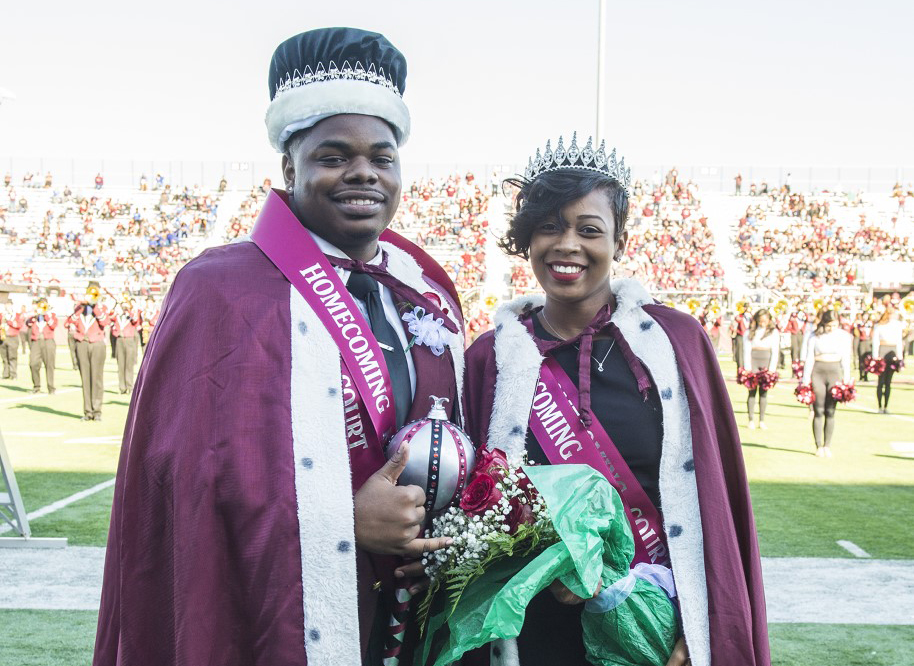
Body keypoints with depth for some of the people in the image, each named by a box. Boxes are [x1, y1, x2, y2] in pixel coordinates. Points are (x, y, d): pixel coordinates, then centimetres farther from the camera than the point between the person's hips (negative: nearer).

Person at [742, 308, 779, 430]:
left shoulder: (774, 332, 5)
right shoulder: (750, 332, 3)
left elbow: (775, 352, 2)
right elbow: (746, 350, 0)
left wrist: (772, 369, -6)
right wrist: (747, 368, -8)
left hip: (766, 362, 1)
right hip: (752, 361, -1)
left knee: (763, 392, 2)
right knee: (752, 391, -4)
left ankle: (762, 421, 7)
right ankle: (751, 420, -1)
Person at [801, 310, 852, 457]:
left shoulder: (843, 336, 9)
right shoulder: (815, 336, 4)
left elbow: (846, 359, 9)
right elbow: (809, 358, 4)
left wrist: (846, 379, 3)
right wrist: (805, 379, 1)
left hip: (835, 372, 1)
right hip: (818, 372, -1)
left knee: (830, 412, 0)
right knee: (818, 411, -1)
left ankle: (827, 446, 7)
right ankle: (819, 446, 6)